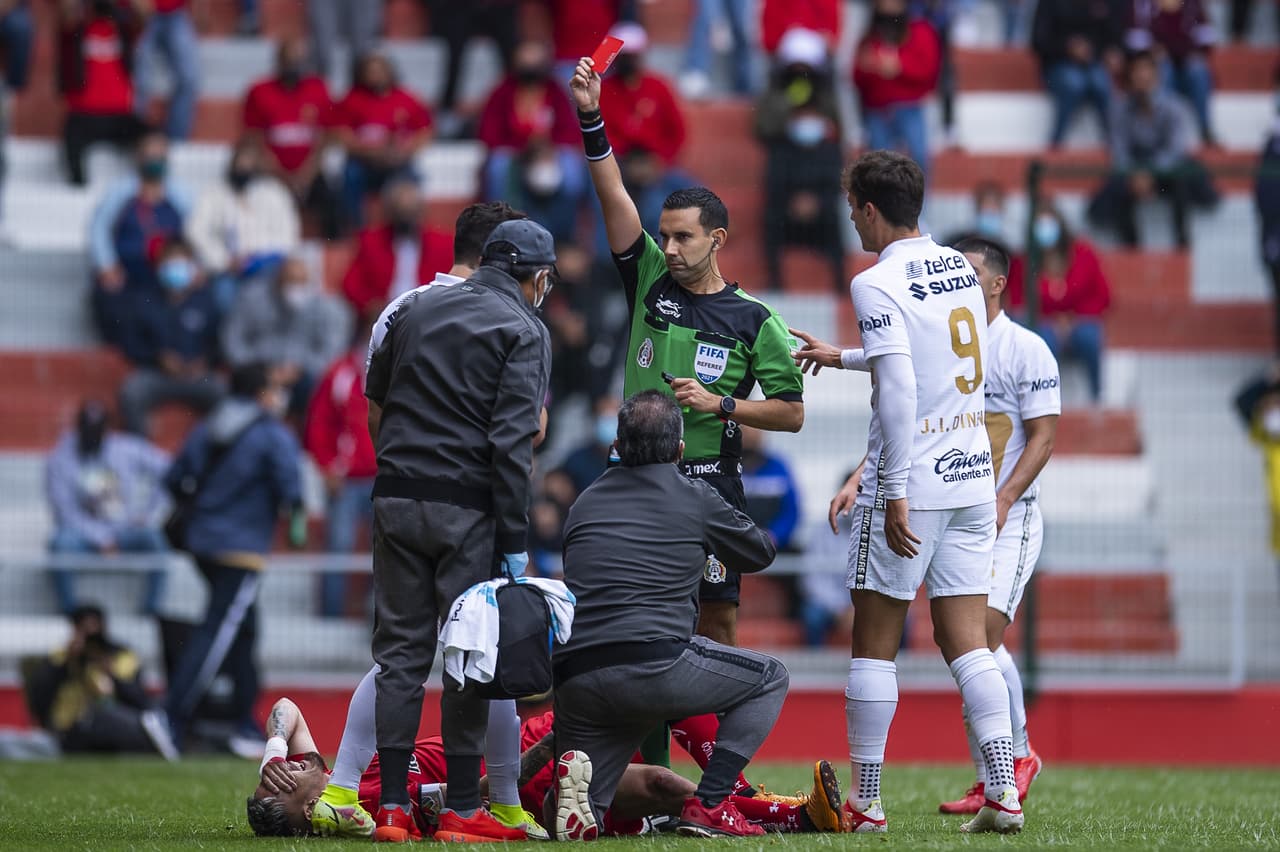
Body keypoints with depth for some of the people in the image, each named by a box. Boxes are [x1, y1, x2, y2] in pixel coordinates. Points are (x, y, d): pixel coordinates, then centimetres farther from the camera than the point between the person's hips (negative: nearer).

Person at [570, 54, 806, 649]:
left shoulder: (754, 320, 1)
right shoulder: (650, 283, 7)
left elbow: (792, 413, 1)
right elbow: (613, 194, -1)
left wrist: (719, 404, -11)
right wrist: (590, 118, -11)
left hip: (709, 483, -2)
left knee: (715, 618, -1)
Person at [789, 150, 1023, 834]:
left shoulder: (878, 284, -11)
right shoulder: (960, 269, 12)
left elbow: (899, 391, -19)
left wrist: (895, 494, -18)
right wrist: (840, 356, 39)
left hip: (910, 489, -6)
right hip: (972, 477, 7)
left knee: (874, 643, 3)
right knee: (965, 642, 6)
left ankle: (864, 800, 6)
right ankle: (1003, 792, -5)